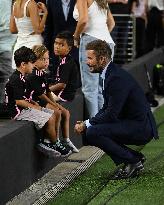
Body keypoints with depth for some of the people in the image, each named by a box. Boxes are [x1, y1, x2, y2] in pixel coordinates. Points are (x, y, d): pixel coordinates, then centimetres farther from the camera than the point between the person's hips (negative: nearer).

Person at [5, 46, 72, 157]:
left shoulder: (21, 77, 13)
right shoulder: (16, 80, -20)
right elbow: (18, 101, -23)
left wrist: (34, 103, 6)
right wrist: (33, 107, -12)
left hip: (26, 108, 11)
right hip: (19, 111, -11)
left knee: (54, 114, 7)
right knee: (50, 119, -17)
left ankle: (46, 142, 3)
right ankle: (55, 144, 1)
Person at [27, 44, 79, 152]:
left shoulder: (43, 73, 12)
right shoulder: (32, 75, -18)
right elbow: (39, 94, -19)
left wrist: (55, 103, 3)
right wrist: (53, 104, -13)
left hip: (44, 100, 10)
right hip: (36, 102, -10)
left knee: (66, 113, 4)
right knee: (57, 112, -23)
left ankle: (66, 140, 9)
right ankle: (56, 140, -13)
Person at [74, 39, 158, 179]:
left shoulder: (117, 78, -21)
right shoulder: (111, 74, 11)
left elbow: (111, 114, -23)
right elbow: (106, 109, 15)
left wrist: (86, 124, -13)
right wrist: (86, 124, 1)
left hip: (141, 128, -10)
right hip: (133, 125, 10)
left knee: (92, 133, -20)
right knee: (92, 129, 10)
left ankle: (133, 162, -8)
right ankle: (135, 158, 12)